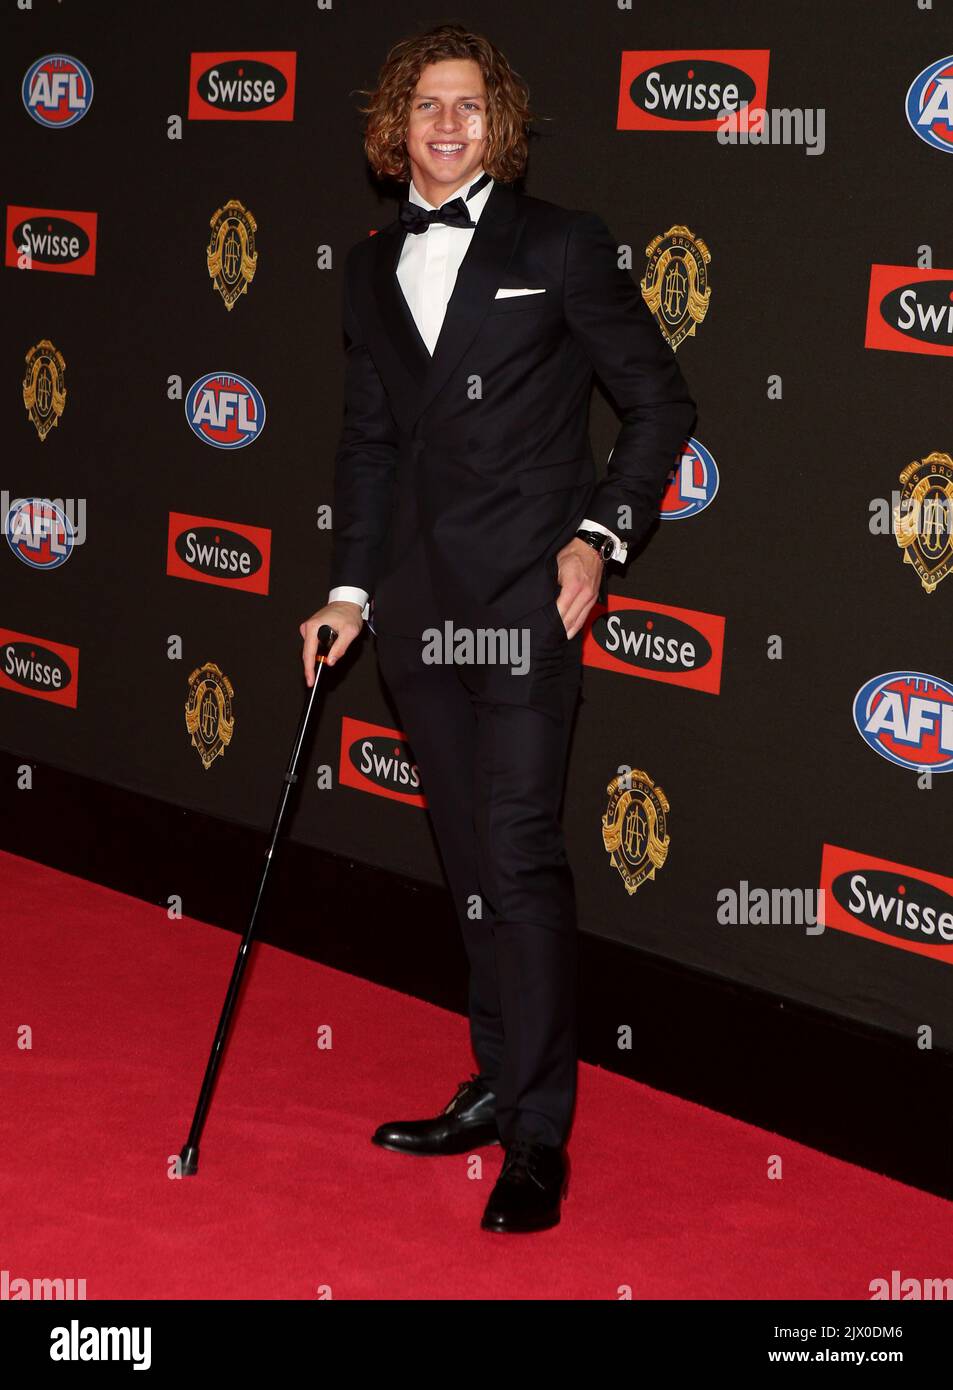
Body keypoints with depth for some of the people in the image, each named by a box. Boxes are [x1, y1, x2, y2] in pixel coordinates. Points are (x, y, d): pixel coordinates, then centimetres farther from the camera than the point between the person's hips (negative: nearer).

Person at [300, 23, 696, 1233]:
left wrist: (600, 533, -9)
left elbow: (659, 401, 1)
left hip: (526, 598, -5)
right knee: (469, 860, 12)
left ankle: (539, 1135, 0)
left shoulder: (559, 247, -1)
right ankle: (496, 1087, 25)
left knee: (520, 855, -8)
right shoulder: (371, 268, 13)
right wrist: (350, 590, 12)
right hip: (420, 606, 5)